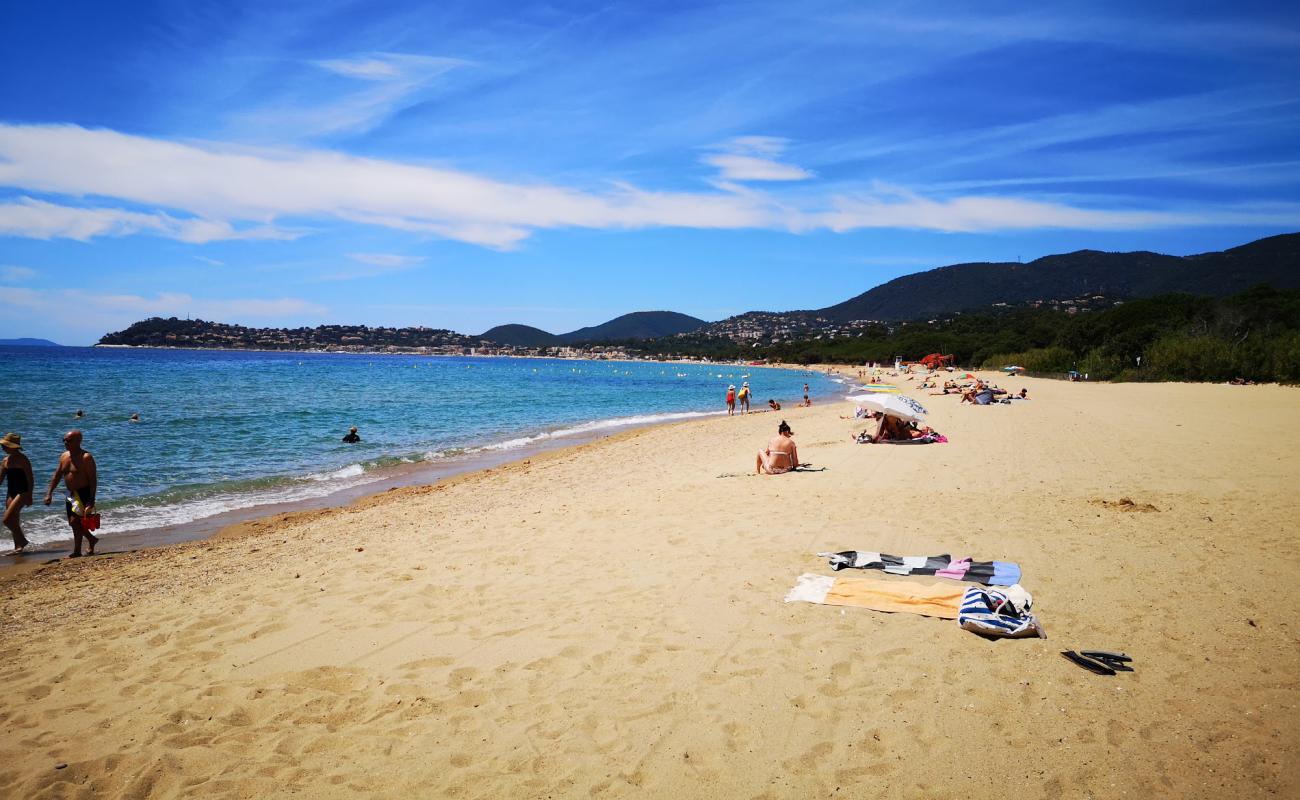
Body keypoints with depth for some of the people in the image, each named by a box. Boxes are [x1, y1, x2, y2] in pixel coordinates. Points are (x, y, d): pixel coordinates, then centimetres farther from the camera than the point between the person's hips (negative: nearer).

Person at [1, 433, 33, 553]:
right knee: (13, 522, 10)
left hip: (22, 493, -8)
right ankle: (18, 546, 19)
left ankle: (22, 541, 2)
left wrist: (29, 496, -15)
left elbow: (30, 480, -13)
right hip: (11, 493, 8)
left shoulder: (22, 460, -12)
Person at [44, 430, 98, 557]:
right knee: (75, 523, 11)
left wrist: (91, 500, -23)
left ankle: (77, 552, -3)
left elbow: (93, 479, -18)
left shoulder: (86, 458, -15)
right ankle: (92, 539, 33)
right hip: (71, 494, 8)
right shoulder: (64, 457, 9)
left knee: (75, 521, -12)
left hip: (83, 493, -8)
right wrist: (49, 493, 6)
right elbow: (56, 476, 14)